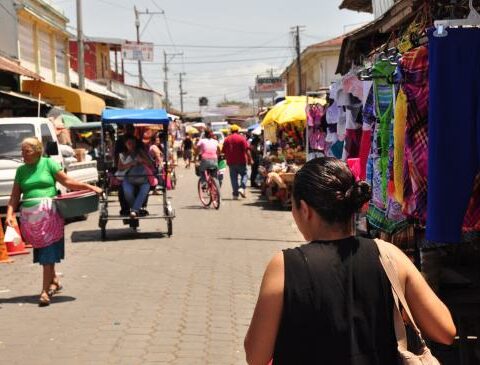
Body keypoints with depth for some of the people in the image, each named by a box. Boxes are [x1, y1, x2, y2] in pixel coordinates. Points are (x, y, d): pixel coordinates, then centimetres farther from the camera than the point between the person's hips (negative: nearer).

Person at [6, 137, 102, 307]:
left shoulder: (48, 163, 2)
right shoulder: (21, 170, 12)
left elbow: (67, 182, 3)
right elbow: (15, 196, 11)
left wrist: (90, 187, -3)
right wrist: (10, 214, -2)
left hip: (48, 213, -4)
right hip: (29, 216, 4)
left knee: (48, 251, -6)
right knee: (41, 251, 9)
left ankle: (45, 290, -5)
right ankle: (54, 280, 29)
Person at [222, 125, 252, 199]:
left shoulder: (226, 139, 7)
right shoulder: (242, 138, -5)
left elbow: (224, 151, 10)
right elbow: (247, 150, -12)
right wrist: (250, 159, -8)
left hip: (231, 162, 3)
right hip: (241, 161, -3)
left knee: (233, 177, 7)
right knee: (244, 175, 10)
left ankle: (235, 194, 4)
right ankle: (242, 188, -11)